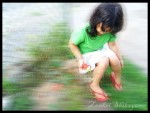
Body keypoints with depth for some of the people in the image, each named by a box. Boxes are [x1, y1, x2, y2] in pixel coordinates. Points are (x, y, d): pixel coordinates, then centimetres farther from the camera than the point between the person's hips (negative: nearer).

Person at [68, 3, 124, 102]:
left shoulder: (110, 32, -19)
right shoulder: (84, 32, -33)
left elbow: (112, 45, -2)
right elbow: (72, 44, -19)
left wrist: (120, 58, 5)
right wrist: (80, 59, -25)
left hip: (100, 50, 5)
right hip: (86, 53, -4)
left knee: (114, 59, -24)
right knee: (104, 61, -32)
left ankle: (117, 77, 12)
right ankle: (94, 86, -9)